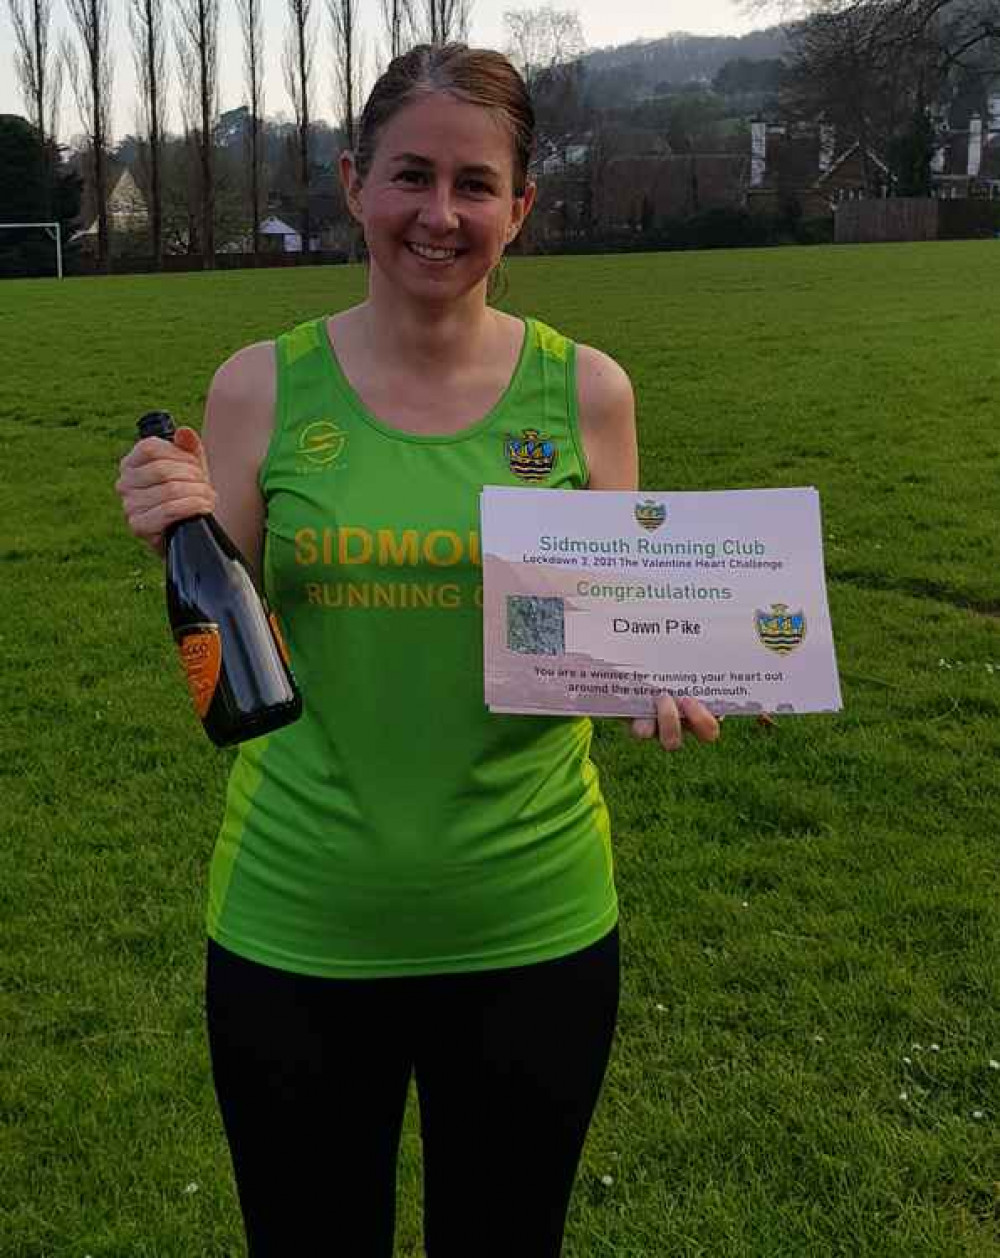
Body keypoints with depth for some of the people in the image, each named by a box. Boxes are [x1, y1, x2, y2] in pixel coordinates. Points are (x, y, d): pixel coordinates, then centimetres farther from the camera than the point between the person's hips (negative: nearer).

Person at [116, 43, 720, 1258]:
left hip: (531, 923, 1)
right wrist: (183, 545, -19)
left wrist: (663, 674, -17)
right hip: (296, 927, 0)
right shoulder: (261, 387, -5)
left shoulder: (585, 390, -4)